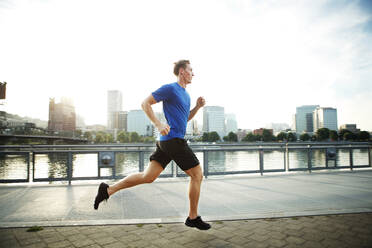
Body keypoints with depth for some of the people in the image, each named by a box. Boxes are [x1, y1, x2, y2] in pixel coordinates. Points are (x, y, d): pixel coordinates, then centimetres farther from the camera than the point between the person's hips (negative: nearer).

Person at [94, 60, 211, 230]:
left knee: (147, 177, 8)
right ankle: (193, 218, 14)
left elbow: (185, 119, 27)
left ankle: (108, 190, 13)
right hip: (174, 139, -9)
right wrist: (158, 124, -18)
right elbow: (145, 103, -8)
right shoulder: (169, 88, -7)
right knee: (197, 175, 1)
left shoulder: (185, 94, 21)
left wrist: (197, 107, 12)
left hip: (165, 142, 9)